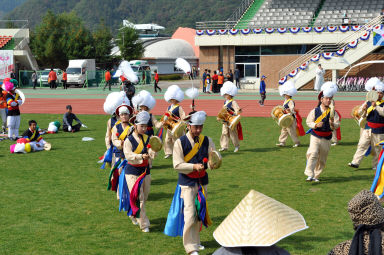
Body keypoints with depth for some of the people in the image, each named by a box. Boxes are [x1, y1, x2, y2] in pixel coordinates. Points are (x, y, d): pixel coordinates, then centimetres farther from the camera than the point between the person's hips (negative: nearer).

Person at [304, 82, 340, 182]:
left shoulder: (333, 112, 3)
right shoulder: (314, 111, -2)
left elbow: (337, 124, -1)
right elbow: (308, 122, 0)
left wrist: (332, 124, -23)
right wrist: (316, 125, -18)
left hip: (326, 139, 3)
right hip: (315, 137, -3)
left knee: (322, 159, 10)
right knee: (313, 154, -21)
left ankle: (316, 175, 24)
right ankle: (310, 175, -23)